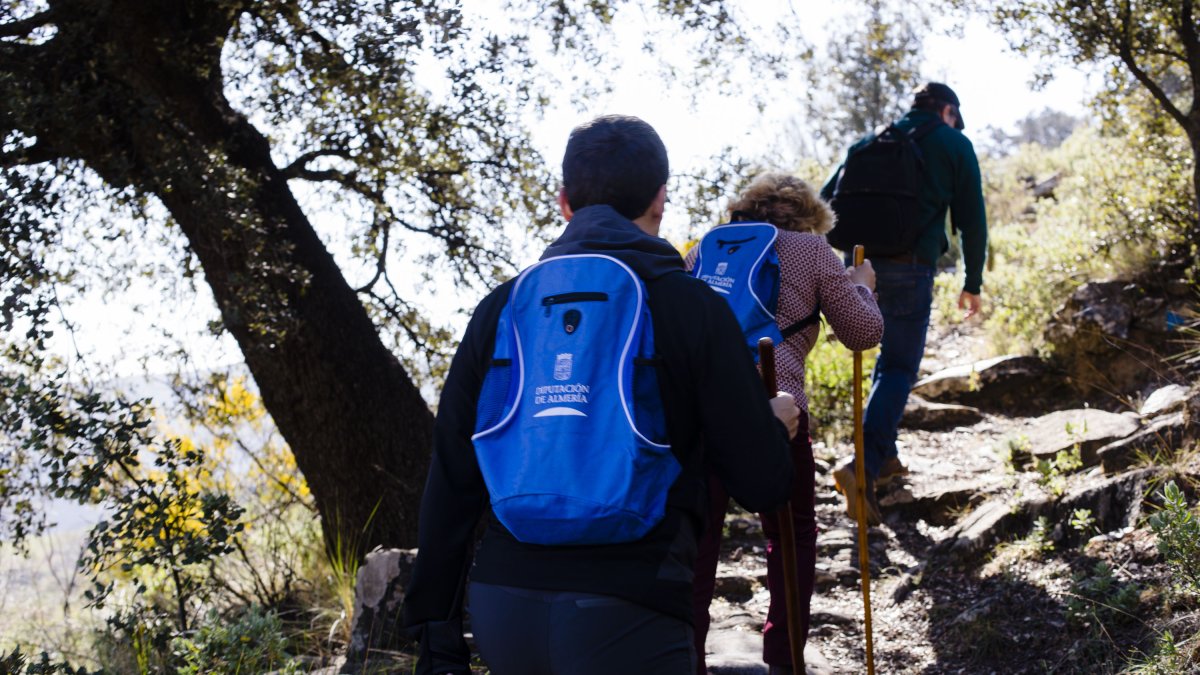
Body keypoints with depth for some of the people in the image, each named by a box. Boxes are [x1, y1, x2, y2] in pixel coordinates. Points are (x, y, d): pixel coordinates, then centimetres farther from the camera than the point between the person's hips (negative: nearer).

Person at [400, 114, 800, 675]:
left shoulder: (500, 308, 6)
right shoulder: (694, 309, -3)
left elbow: (451, 484, 5)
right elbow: (761, 485, -3)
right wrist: (776, 423, 20)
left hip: (500, 607, 5)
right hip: (625, 617, -4)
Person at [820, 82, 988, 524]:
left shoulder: (871, 141, 19)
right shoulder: (953, 144, 9)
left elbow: (826, 201, 13)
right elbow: (971, 219, 6)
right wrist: (973, 283, 13)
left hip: (861, 261, 5)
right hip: (911, 267, -5)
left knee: (890, 355, 23)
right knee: (900, 367, -2)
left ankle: (884, 456, 23)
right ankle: (863, 466, -20)